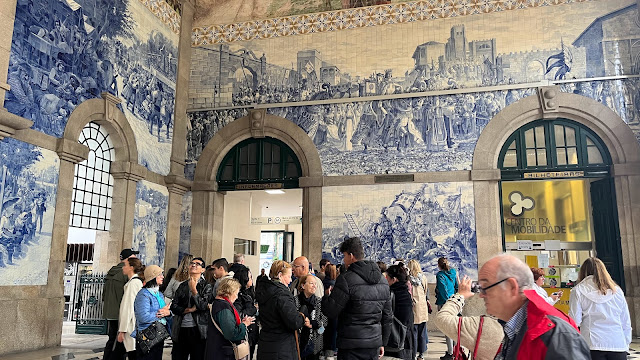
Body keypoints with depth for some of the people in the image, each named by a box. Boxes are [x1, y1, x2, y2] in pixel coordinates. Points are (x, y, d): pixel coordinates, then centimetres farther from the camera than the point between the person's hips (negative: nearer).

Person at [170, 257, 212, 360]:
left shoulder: (207, 286, 0)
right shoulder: (182, 286, 13)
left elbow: (203, 306, -12)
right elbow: (173, 306, 7)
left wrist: (194, 290, -16)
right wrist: (188, 310, -8)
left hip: (197, 329, -4)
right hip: (180, 329, 4)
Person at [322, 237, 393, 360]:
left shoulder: (346, 279, -15)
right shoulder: (383, 280, 7)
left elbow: (330, 312, -13)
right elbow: (388, 316, 13)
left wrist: (326, 296, 8)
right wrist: (382, 343, 22)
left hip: (351, 347, -6)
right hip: (374, 345, 6)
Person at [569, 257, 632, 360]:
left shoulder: (578, 291, 0)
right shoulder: (617, 290, 10)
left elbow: (575, 321, -5)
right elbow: (626, 323, 13)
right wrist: (626, 344, 22)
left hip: (592, 344, -3)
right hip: (618, 344, 3)